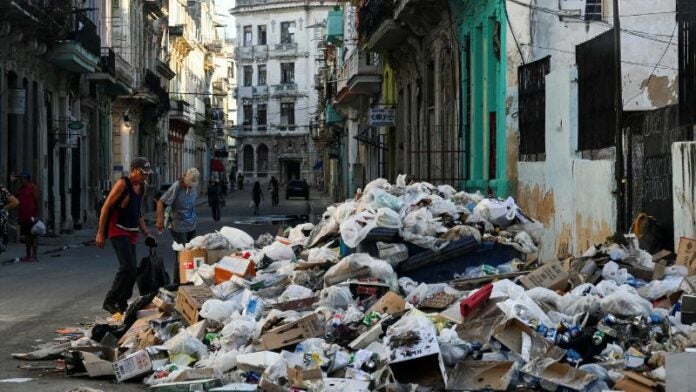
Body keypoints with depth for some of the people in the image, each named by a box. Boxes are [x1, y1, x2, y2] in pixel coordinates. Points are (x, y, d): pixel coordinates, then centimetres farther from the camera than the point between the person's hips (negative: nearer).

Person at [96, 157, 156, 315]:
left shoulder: (141, 187, 13)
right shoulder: (122, 184, -11)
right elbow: (106, 207, -12)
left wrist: (146, 233, 15)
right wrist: (100, 233, -16)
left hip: (132, 233, 8)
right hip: (118, 231, -8)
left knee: (132, 270, 5)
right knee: (128, 267, -17)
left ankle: (122, 304, 15)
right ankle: (110, 301, -9)